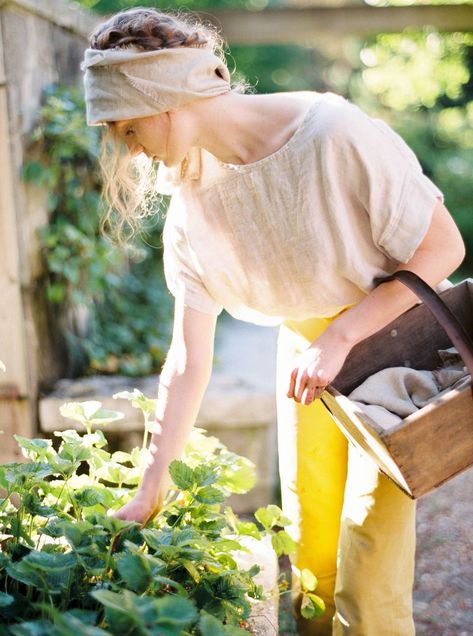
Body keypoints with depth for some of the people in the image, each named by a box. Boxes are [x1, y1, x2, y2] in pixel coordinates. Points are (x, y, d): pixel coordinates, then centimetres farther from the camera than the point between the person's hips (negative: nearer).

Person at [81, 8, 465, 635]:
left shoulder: (334, 134, -26)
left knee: (367, 578, -6)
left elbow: (444, 247, -18)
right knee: (310, 548, 11)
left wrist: (342, 336, -24)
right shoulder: (193, 200, -8)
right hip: (306, 347, 5)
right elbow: (189, 360, -5)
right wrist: (151, 489, -4)